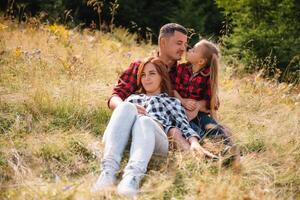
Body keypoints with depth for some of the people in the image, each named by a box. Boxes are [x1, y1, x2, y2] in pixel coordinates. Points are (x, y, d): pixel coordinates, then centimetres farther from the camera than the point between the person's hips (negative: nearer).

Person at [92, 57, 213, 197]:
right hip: (126, 137, 2)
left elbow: (184, 125, 17)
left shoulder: (172, 102, 34)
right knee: (126, 107, -29)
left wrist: (194, 142, -6)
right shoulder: (133, 97, 42)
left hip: (156, 137, -2)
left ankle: (132, 176, -64)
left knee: (144, 121, -36)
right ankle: (108, 170, -48)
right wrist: (134, 110, 3)